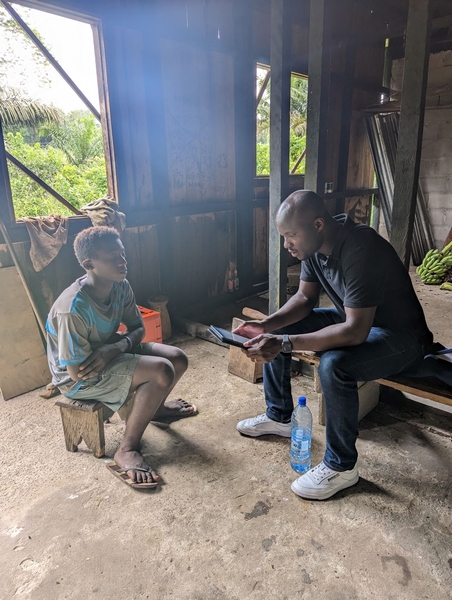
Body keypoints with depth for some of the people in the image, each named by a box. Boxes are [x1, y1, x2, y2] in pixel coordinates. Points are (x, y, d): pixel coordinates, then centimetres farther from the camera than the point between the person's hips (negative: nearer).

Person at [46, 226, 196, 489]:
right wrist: (120, 348, -14)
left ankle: (156, 405, 29)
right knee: (162, 371, -26)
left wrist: (116, 347, -22)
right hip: (79, 378, -7)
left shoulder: (121, 287, -11)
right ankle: (128, 450, -10)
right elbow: (77, 371, -27)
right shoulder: (73, 309, -32)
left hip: (110, 351, 7)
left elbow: (138, 329, 0)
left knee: (179, 359, -3)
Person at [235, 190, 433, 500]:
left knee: (334, 365, -36)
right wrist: (266, 324, -14)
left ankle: (341, 466, -11)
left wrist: (285, 343, -39)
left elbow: (356, 332, -37)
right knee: (274, 332, 1)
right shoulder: (315, 243, -8)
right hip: (354, 317, 8)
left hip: (401, 336, -8)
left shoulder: (361, 251, -34)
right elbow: (305, 298, 2)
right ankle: (279, 416, 17)